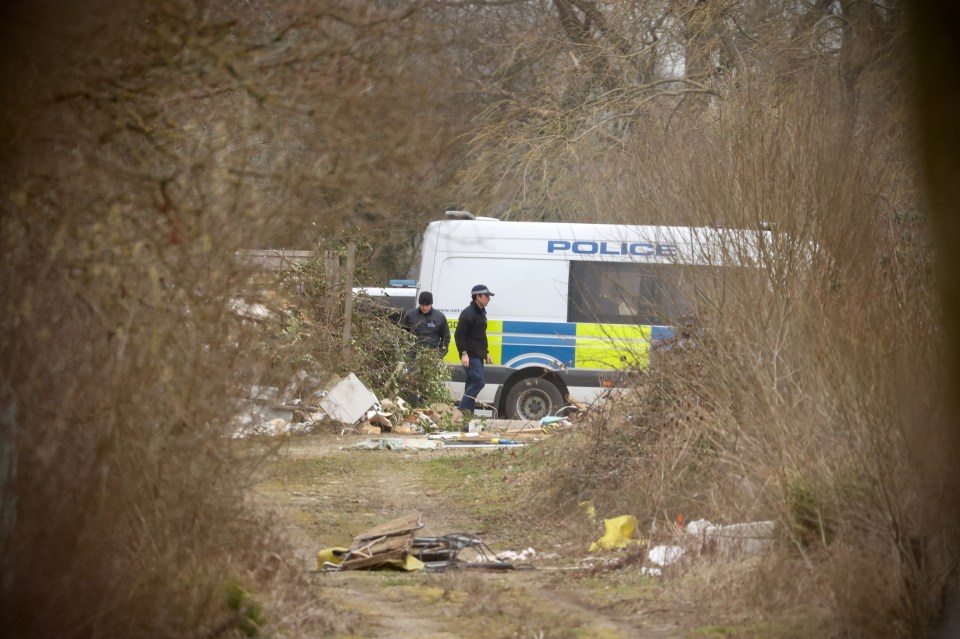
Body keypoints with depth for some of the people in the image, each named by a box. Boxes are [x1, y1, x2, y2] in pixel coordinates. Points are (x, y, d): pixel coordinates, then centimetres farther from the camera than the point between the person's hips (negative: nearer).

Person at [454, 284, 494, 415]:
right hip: (471, 356, -10)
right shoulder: (468, 313, -12)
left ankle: (468, 413, 10)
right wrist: (464, 353, -24)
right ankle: (462, 410, -15)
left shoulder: (481, 313, 20)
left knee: (472, 384, 8)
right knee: (478, 382, -17)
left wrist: (486, 353, 27)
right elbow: (459, 334, -18)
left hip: (478, 356, 10)